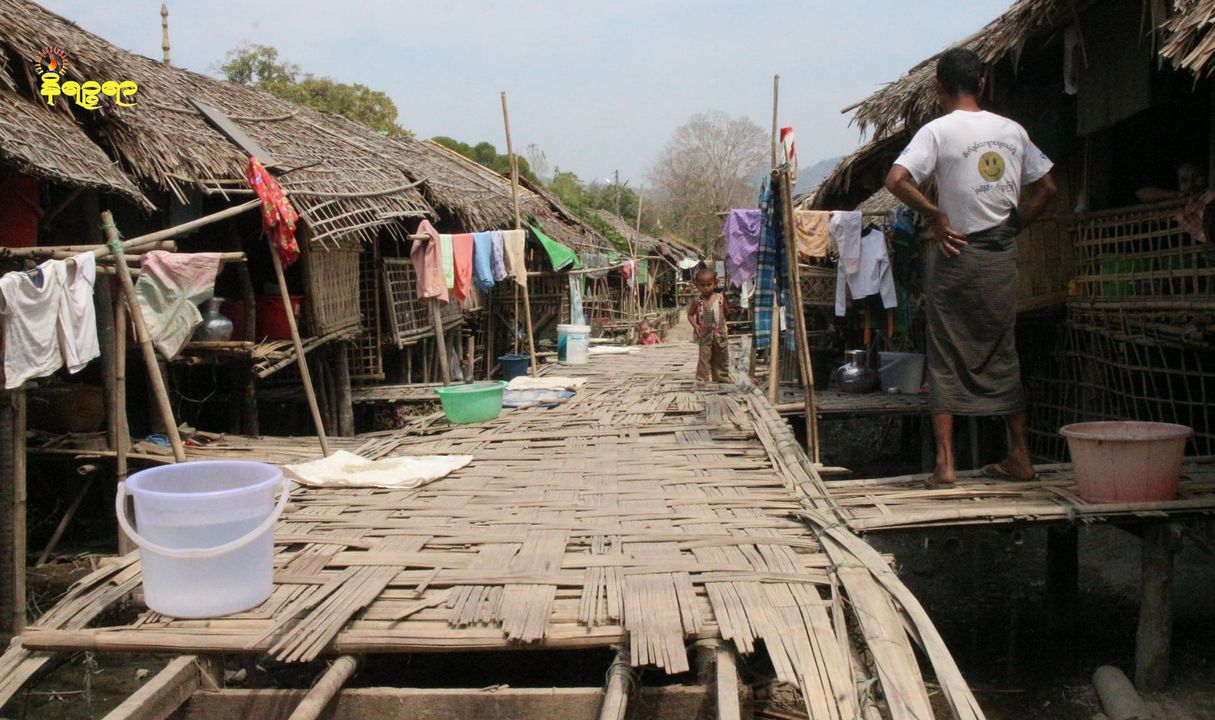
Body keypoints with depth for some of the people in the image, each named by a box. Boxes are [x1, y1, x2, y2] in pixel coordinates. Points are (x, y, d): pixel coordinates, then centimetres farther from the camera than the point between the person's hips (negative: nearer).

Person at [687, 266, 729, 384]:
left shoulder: (720, 298, -5)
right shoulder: (697, 302, -9)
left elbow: (725, 311, 9)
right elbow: (690, 314, -1)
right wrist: (695, 325, -14)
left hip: (720, 334, 3)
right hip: (705, 335, -3)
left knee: (722, 358, 15)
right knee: (704, 358, -6)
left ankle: (722, 377, 29)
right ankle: (702, 380, 0)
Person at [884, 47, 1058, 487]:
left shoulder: (939, 130, -8)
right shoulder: (1012, 130, 7)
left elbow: (896, 180, -21)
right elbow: (1045, 188, 11)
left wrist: (935, 215, -11)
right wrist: (1013, 226, 13)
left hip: (957, 254, -4)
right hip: (1002, 257, 4)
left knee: (947, 359, 3)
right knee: (1001, 355, 13)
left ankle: (945, 462, 1)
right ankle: (1020, 458, 18)